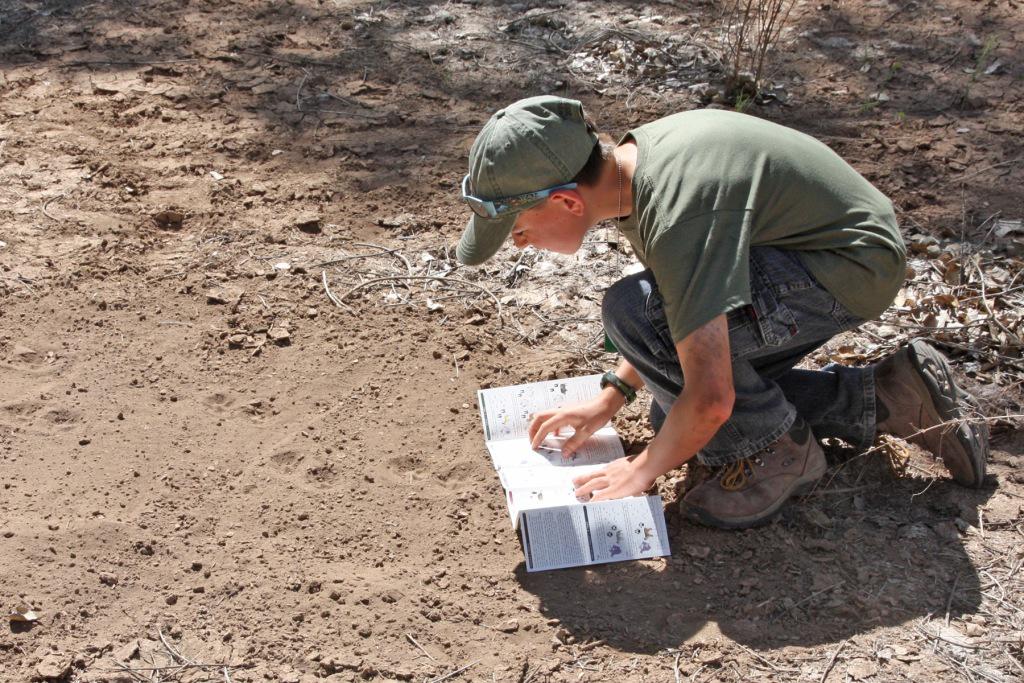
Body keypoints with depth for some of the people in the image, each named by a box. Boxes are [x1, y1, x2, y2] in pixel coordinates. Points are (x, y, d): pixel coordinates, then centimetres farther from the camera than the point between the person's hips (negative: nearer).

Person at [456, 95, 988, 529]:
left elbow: (711, 399, -32)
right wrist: (611, 397, 8)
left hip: (854, 268, -10)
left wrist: (643, 470, -13)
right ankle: (886, 398, 13)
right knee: (675, 418, 8)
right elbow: (681, 308, 14)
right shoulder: (631, 158, -3)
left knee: (629, 313, -25)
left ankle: (778, 451, -5)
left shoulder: (677, 214, -33)